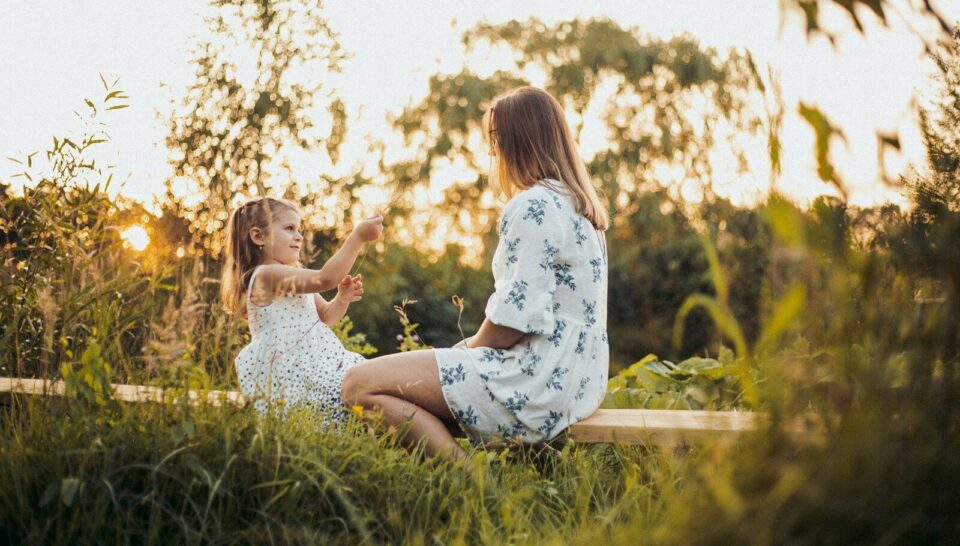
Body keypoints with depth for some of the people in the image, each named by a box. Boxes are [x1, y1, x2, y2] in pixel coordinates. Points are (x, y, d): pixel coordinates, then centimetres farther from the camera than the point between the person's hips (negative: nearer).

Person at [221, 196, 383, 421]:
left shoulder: (296, 278, 18)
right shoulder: (267, 275, -15)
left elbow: (324, 316, 22)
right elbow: (324, 279, -26)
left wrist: (342, 299, 1)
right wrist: (358, 237, -25)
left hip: (317, 364, 10)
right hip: (291, 376, -10)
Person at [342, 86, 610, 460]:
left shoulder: (534, 206, -14)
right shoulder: (577, 204, 18)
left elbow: (519, 314, -21)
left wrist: (473, 346, -2)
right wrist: (477, 346, 14)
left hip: (540, 381, -11)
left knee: (360, 384, -14)